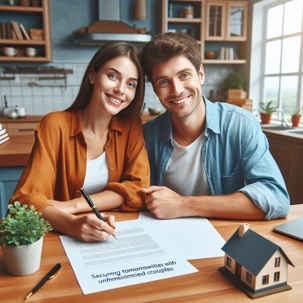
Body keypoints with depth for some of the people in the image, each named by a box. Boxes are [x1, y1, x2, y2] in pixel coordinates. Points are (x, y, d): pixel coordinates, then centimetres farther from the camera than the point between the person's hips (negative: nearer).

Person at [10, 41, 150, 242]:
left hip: (117, 238, 1)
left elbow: (139, 187, -9)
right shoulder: (55, 125, -9)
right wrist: (73, 224, -34)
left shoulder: (132, 125, -2)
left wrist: (73, 205, -18)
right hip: (63, 237, 0)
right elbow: (26, 198, -16)